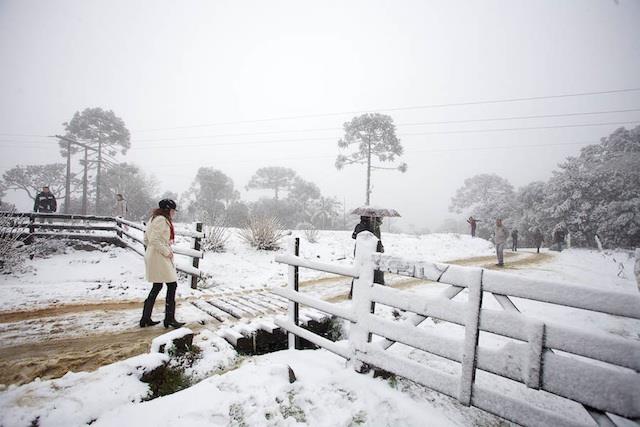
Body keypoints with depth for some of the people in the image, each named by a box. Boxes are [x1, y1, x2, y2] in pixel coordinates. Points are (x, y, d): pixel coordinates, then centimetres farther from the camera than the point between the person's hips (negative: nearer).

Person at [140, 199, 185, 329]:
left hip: (153, 257, 11)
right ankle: (169, 318, 4)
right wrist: (166, 251, -16)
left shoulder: (154, 219, 17)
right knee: (172, 285, -3)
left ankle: (146, 319, 24)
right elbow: (154, 240, -24)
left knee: (157, 287, 16)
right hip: (160, 258, -11)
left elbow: (146, 240, 19)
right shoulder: (161, 220, -15)